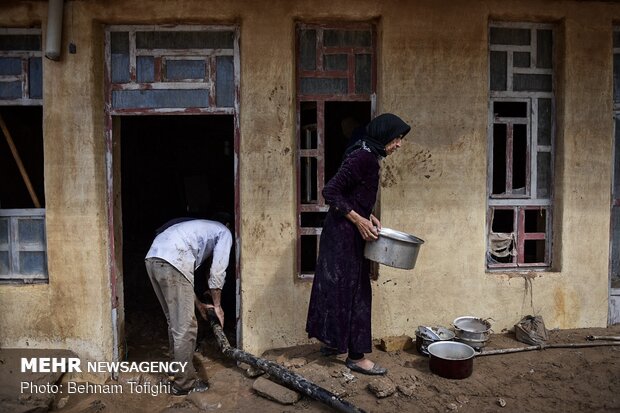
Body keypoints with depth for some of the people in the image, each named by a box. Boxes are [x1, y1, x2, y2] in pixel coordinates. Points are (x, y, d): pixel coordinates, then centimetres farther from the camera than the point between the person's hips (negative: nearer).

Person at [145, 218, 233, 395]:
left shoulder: (200, 229, 37)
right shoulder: (224, 233, 15)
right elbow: (217, 272, 7)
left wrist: (198, 303, 36)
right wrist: (217, 305, 18)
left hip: (152, 258, 9)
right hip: (171, 262, -9)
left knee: (174, 322, 20)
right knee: (186, 327, 0)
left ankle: (180, 370, 32)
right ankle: (184, 382, 9)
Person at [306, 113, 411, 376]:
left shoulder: (369, 157, 11)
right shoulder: (362, 157, -20)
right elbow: (330, 192, -23)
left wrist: (368, 216, 8)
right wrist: (358, 220, -22)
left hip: (345, 233, 10)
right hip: (345, 234, -10)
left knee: (337, 286, 18)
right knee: (353, 291, -1)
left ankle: (332, 342, 32)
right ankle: (356, 356, 12)